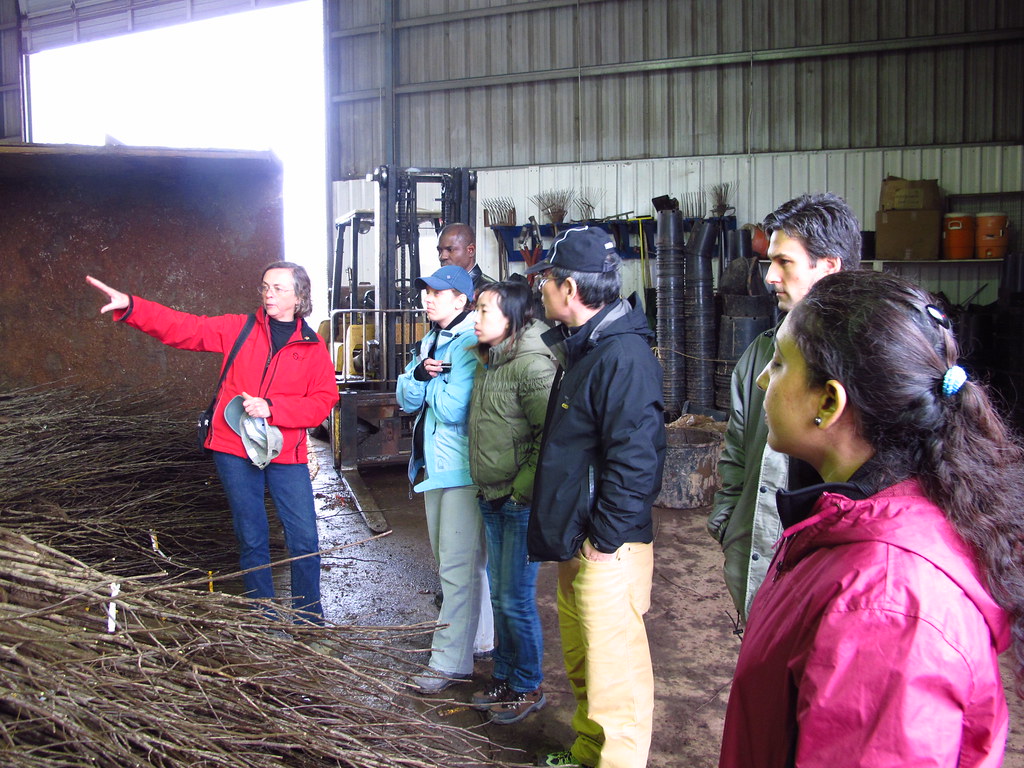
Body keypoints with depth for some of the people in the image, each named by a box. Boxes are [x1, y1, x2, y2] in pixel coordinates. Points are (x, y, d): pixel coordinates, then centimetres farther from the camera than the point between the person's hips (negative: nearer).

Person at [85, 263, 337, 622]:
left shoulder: (313, 347, 2)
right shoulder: (239, 329, 5)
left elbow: (323, 402, -5)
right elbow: (183, 327, -3)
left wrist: (271, 407, -16)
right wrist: (130, 307, -16)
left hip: (286, 456, -1)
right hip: (234, 450, 1)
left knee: (304, 540, 0)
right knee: (251, 540, 10)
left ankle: (310, 621, 18)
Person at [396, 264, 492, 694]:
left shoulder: (471, 343, -16)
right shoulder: (431, 341, 14)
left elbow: (453, 407, -25)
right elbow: (406, 399, 10)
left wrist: (431, 382, -7)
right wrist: (421, 374, -10)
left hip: (462, 469, -10)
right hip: (435, 466, 10)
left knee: (458, 566, -6)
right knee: (456, 560, 19)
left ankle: (451, 661, 0)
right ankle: (481, 639, 32)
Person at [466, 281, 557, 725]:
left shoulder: (531, 365, -18)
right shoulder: (488, 362, 10)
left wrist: (522, 490, -19)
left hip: (521, 503, -9)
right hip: (492, 500, 9)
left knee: (516, 599, 2)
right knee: (499, 593, 18)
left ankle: (528, 688, 19)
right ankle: (504, 678, 33)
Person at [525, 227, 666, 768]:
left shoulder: (623, 356, -21)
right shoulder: (583, 348, 13)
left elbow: (636, 458, -25)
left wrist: (604, 540, -20)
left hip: (607, 550, -10)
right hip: (575, 543, 11)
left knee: (613, 669, 1)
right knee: (582, 661, 22)